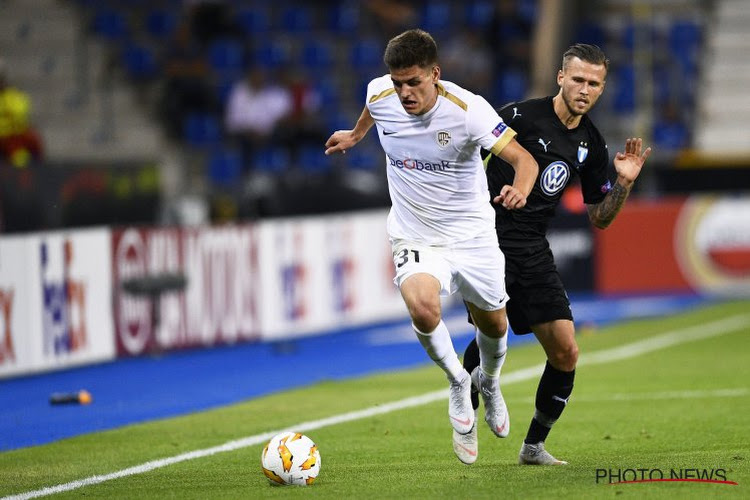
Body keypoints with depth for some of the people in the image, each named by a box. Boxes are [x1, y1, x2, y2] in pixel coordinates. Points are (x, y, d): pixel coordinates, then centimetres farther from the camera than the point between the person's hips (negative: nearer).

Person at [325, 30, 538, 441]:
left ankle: (490, 383, 52)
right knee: (422, 307, -28)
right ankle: (457, 382, 1)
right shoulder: (380, 94, -13)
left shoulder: (467, 109, -24)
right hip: (414, 236, 1)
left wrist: (519, 190, -47)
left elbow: (524, 158, -25)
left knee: (492, 323, 15)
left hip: (472, 234, -1)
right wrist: (356, 134, 32)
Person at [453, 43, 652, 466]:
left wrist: (624, 183, -2)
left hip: (534, 251, 6)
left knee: (566, 352, -1)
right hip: (488, 237, -6)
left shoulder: (592, 145, 8)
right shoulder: (522, 116, -11)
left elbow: (599, 217, 15)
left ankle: (534, 445, 17)